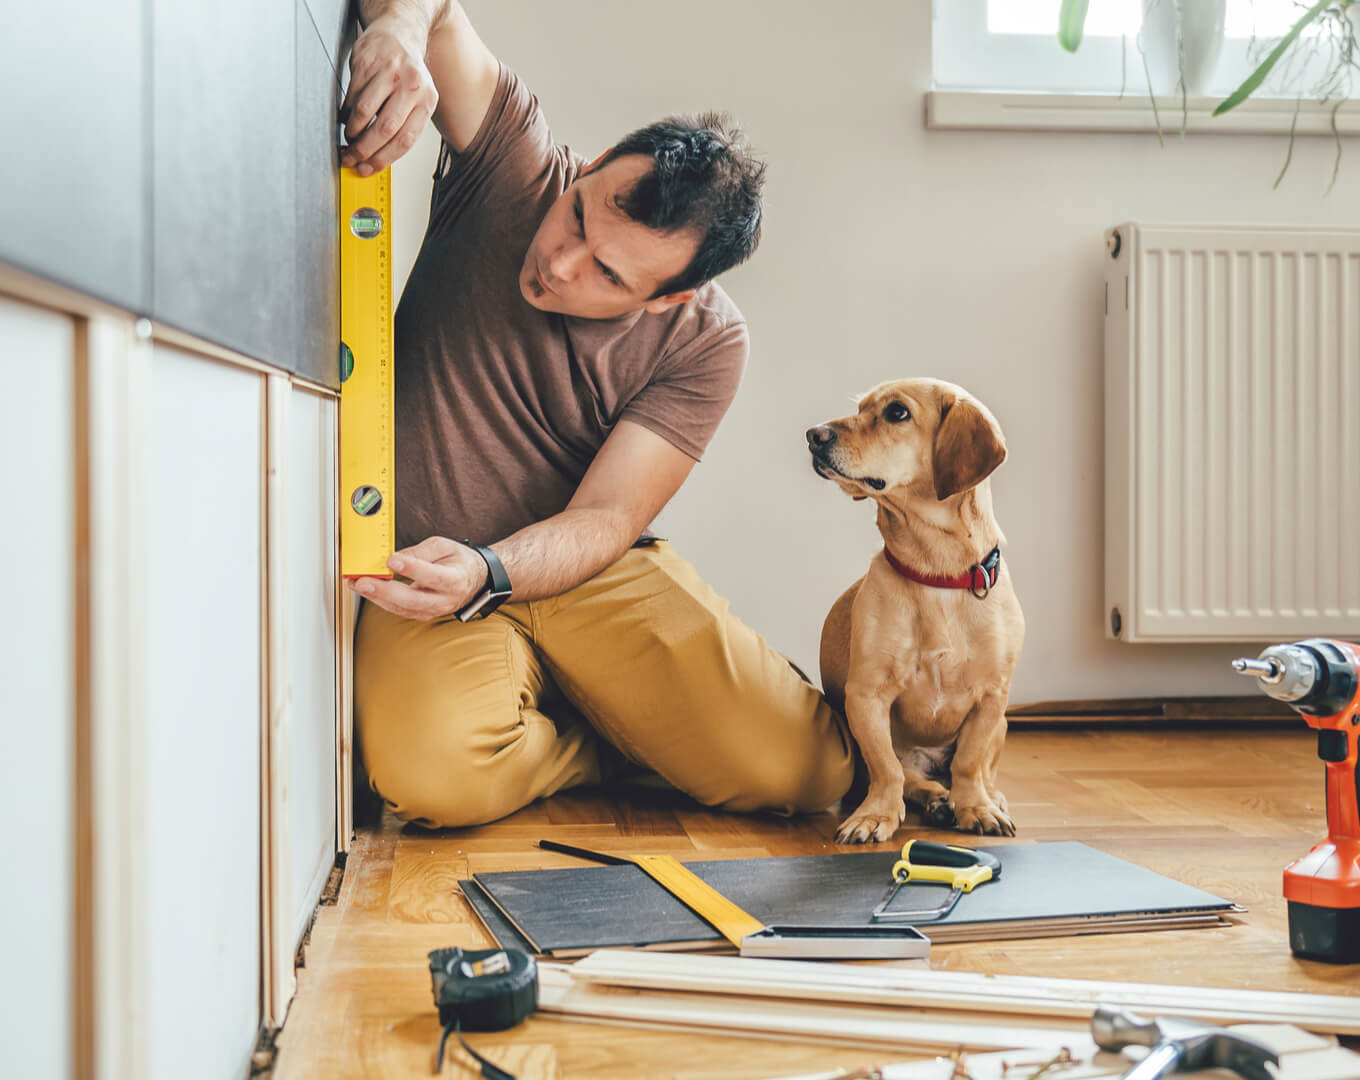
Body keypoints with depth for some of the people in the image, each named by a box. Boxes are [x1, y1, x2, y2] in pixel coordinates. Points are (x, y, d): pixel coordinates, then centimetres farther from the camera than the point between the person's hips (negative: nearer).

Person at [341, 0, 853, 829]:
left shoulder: (704, 342, -12)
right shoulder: (515, 161, -11)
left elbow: (607, 518, -15)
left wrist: (484, 574, -35)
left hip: (593, 575, 0)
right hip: (434, 572, 0)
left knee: (809, 768, -18)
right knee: (435, 773, -33)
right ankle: (619, 748, 2)